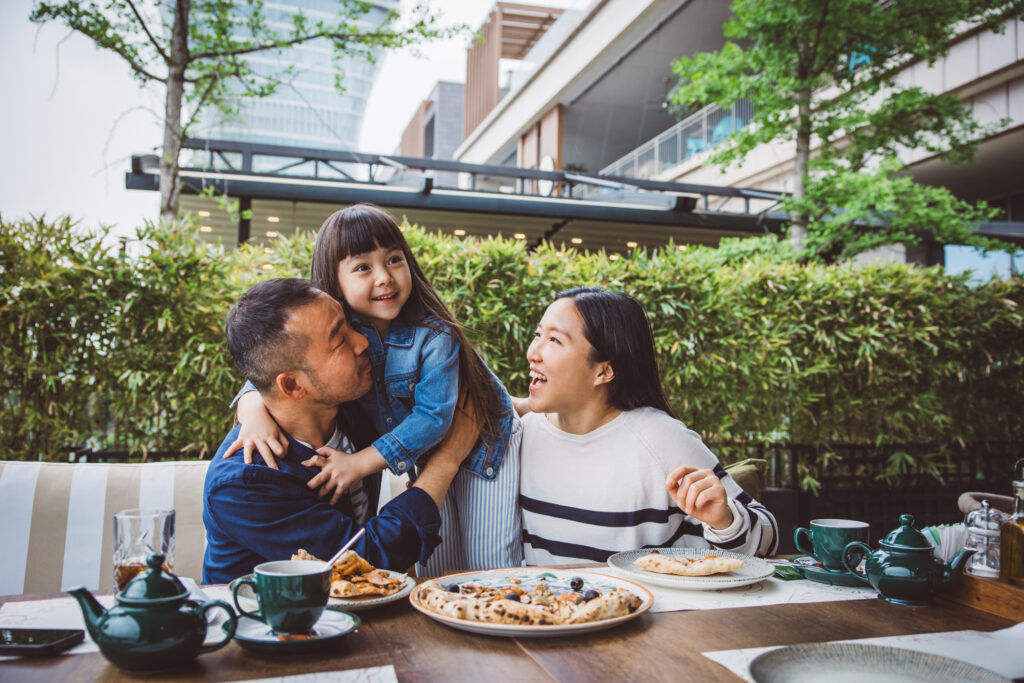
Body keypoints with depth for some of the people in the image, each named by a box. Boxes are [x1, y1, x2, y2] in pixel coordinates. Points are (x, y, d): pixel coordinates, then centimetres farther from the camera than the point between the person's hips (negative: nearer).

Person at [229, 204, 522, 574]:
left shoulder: (434, 334, -29)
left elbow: (433, 416, -30)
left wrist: (361, 462, -35)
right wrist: (253, 406, -33)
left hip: (484, 447, -4)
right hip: (425, 457, 4)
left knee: (491, 570, 1)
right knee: (436, 575, 12)